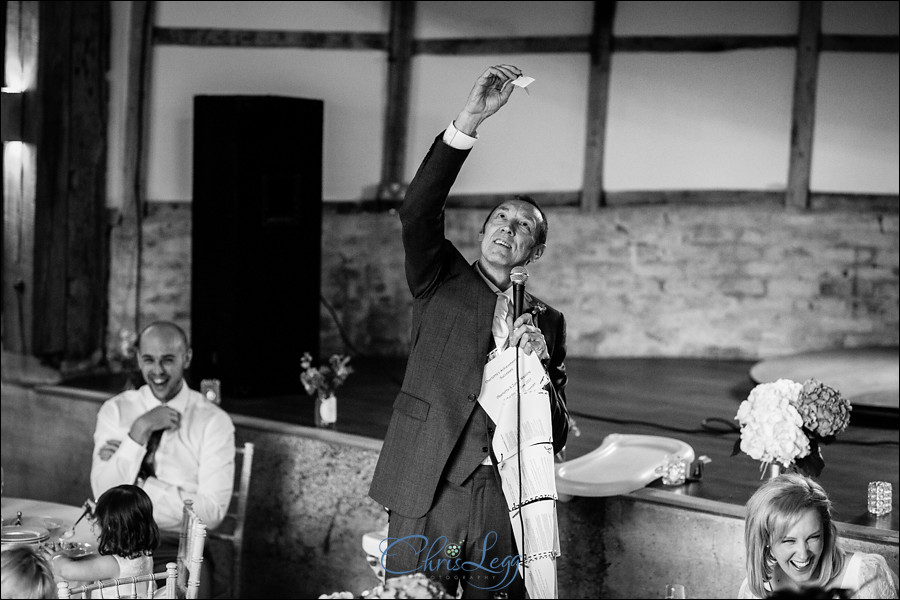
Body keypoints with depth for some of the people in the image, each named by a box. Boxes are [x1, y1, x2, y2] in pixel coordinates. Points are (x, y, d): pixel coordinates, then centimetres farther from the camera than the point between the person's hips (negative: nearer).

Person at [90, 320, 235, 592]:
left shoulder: (214, 421, -2)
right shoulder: (115, 410, 6)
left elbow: (211, 512, -10)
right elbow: (104, 494, -5)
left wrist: (138, 483, -10)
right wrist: (139, 430, -12)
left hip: (179, 547, -2)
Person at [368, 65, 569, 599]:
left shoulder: (548, 321, 15)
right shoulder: (443, 283, 9)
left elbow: (557, 436, 13)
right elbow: (418, 210, -11)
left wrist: (539, 366, -6)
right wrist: (471, 119, -20)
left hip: (506, 500, 2)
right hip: (429, 492, -2)